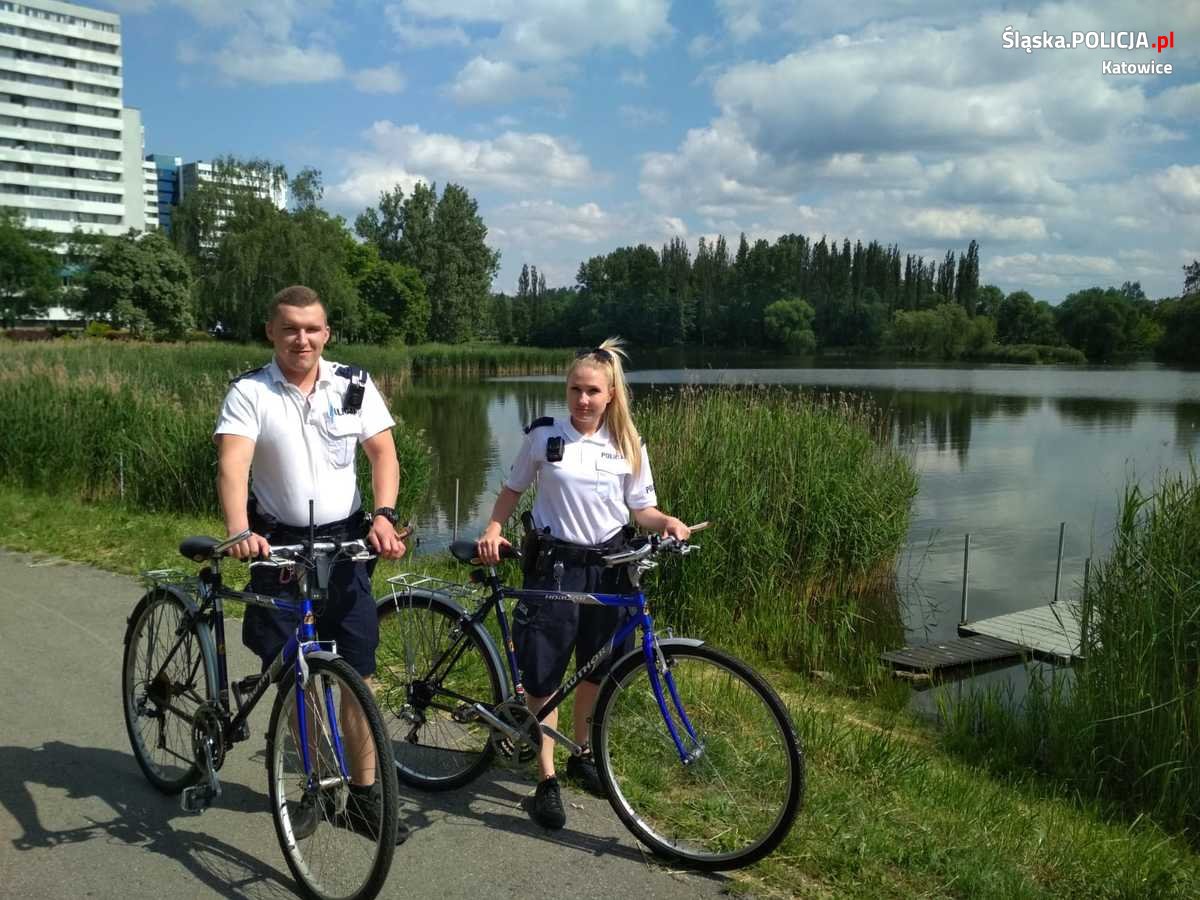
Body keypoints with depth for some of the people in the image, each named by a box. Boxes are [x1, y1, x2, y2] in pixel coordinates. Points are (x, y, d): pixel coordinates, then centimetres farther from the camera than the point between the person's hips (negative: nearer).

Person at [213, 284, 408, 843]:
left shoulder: (354, 386, 0)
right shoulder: (248, 392, -8)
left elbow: (383, 452, -4)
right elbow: (232, 462, -21)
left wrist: (383, 515, -21)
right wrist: (239, 532, -38)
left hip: (345, 543, 1)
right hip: (279, 546, -1)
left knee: (358, 674, 2)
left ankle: (364, 790, 16)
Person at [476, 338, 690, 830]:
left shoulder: (628, 446, 1)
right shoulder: (544, 436, -5)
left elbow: (640, 509, 3)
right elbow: (512, 490, 5)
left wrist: (667, 521, -17)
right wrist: (492, 529, -11)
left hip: (608, 567, 3)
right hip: (554, 565, -2)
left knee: (597, 670, 15)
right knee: (543, 674, -2)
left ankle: (581, 754, 37)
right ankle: (546, 779, 10)